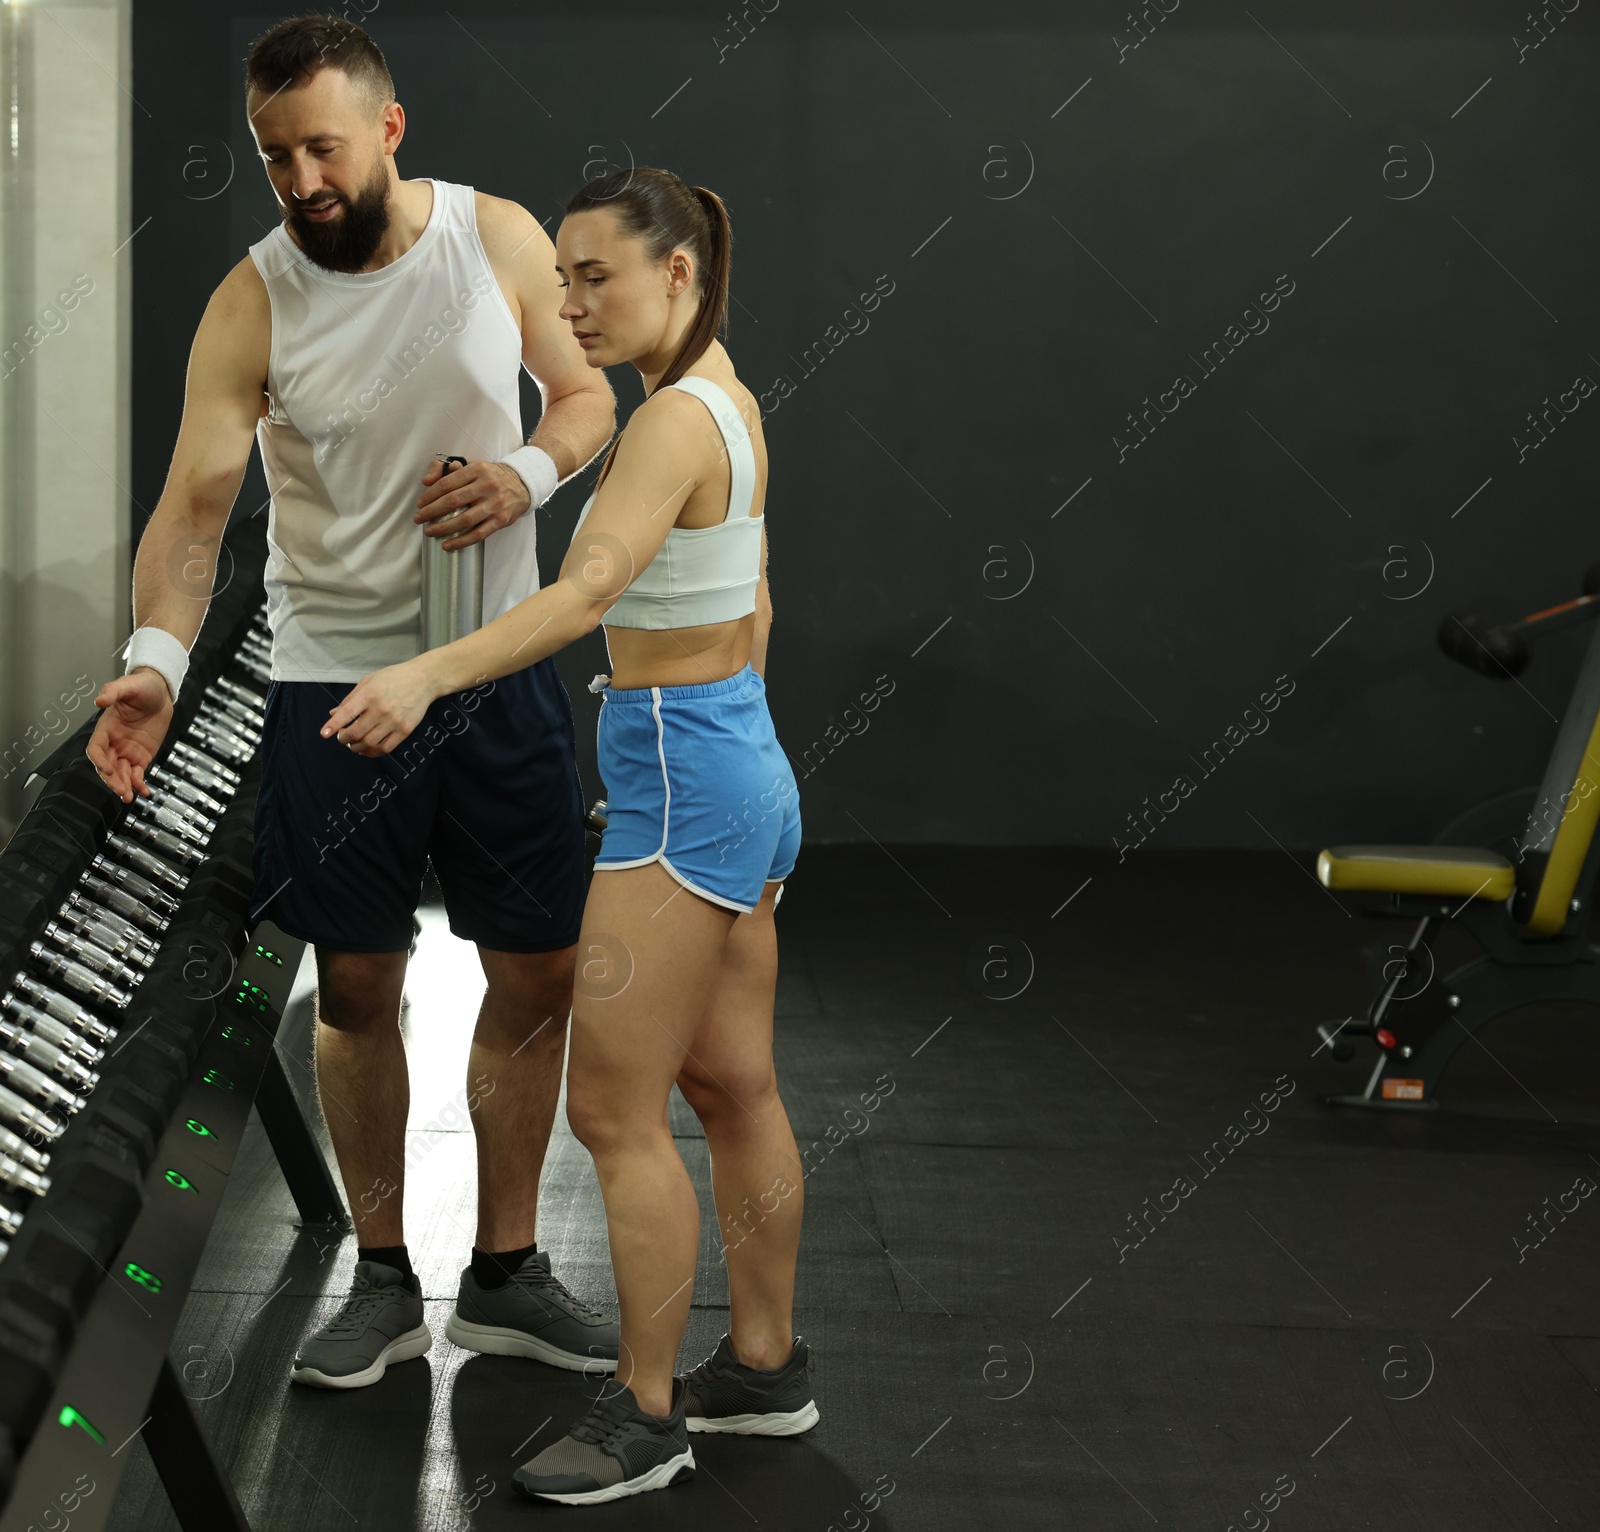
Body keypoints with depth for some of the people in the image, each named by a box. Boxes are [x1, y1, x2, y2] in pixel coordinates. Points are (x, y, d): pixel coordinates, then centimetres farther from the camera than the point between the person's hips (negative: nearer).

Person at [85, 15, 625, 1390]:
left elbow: (588, 394, 7)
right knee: (358, 989, 7)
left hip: (500, 669, 2)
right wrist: (158, 658, -35)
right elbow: (195, 501, -17)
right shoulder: (252, 306, -10)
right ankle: (383, 1281, 24)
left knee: (538, 975, 7)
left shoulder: (501, 238, -5)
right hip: (335, 677, -1)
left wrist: (527, 472, -16)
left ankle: (507, 1272, 24)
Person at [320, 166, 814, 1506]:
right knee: (730, 1084, 18)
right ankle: (766, 1366, 30)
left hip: (680, 787, -10)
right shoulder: (729, 401, 11)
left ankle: (647, 1415, 6)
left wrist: (429, 673, -47)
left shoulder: (674, 419, -19)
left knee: (613, 1105, -3)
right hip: (743, 764, 10)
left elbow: (588, 590, -35)